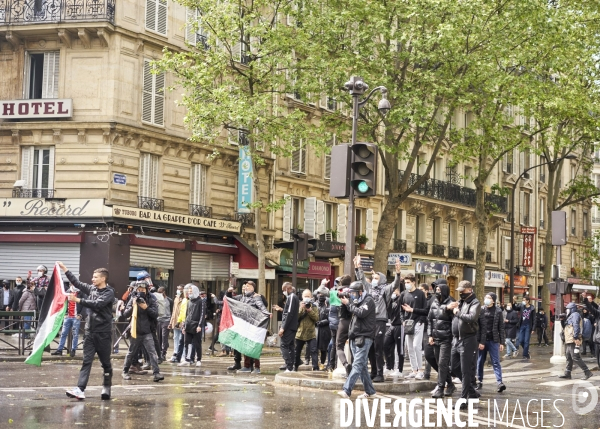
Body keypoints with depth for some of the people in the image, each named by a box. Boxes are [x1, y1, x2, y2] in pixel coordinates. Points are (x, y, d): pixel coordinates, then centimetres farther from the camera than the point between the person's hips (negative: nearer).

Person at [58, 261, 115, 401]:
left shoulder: (109, 292, -8)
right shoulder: (91, 289, 11)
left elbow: (97, 304, -22)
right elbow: (77, 282, 18)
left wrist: (78, 300, -25)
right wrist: (64, 269, 15)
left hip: (103, 332, -5)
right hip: (90, 331, 5)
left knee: (105, 362, 5)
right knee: (86, 361, -4)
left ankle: (106, 388, 20)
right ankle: (80, 389, -13)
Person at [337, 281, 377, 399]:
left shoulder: (368, 300, -4)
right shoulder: (357, 301, 22)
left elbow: (361, 313, -18)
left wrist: (348, 304, -11)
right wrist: (345, 302, 4)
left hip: (364, 337, -9)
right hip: (355, 338, 9)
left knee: (357, 365, -14)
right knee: (362, 365, 9)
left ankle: (347, 390, -26)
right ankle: (370, 391, 16)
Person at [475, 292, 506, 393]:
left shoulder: (498, 311, 2)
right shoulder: (480, 310, 2)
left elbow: (501, 327, 3)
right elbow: (476, 326, 0)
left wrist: (502, 342, -2)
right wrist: (479, 341, -6)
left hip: (493, 340, -2)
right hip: (482, 340, 2)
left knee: (496, 362, -5)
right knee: (480, 362, 8)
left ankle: (500, 382, -12)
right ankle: (480, 381, 18)